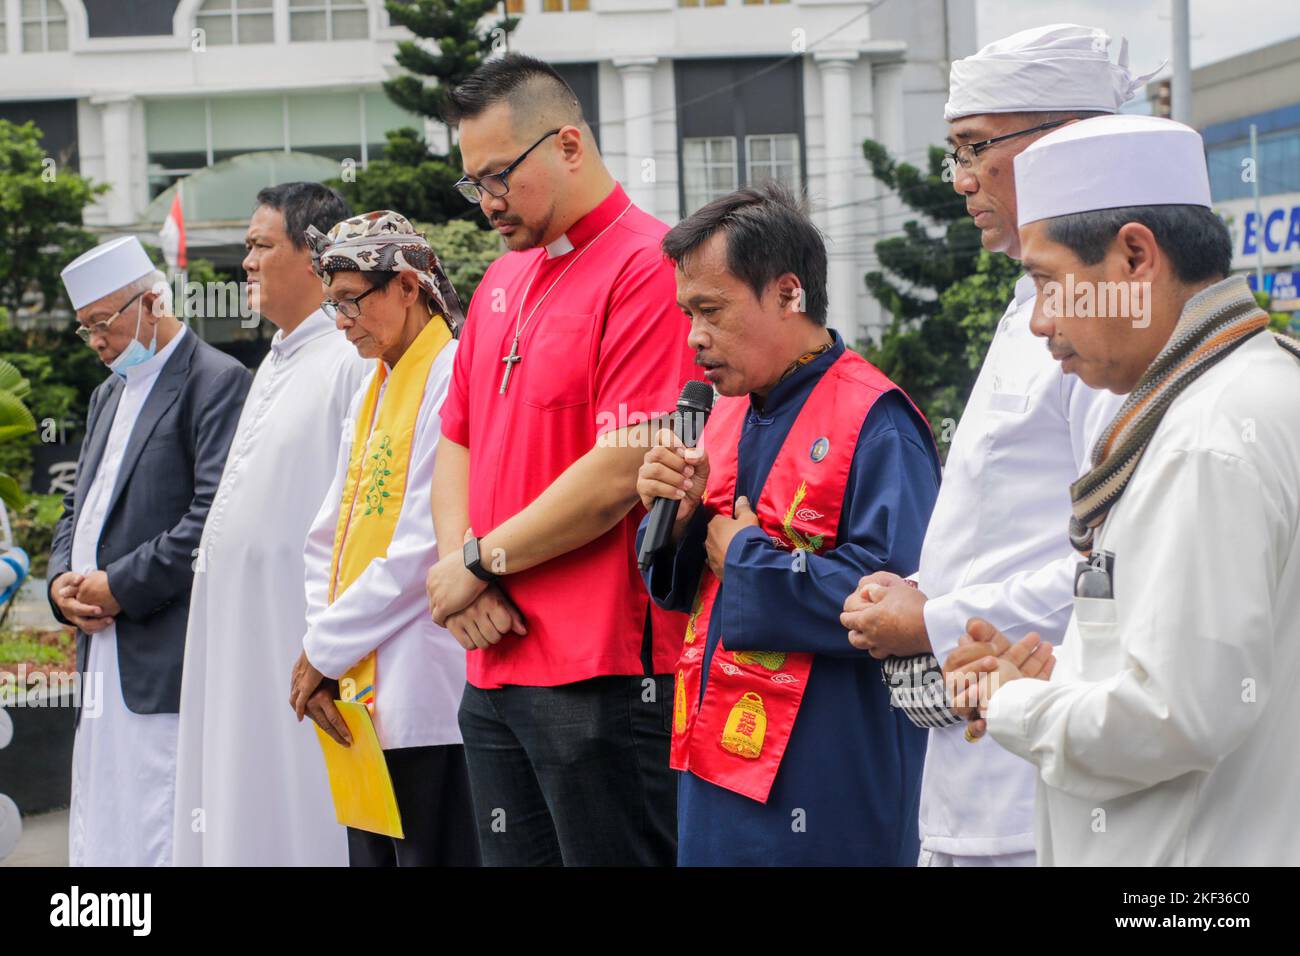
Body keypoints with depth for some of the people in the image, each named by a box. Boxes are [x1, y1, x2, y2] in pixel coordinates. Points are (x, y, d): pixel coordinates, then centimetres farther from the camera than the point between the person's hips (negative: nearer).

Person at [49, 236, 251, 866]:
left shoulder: (217, 382, -7)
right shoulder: (108, 395, 23)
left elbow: (216, 516, -17)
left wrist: (120, 587, -14)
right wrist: (63, 581, 4)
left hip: (169, 662, -9)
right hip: (103, 658, 9)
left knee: (158, 845, -11)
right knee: (96, 843, 8)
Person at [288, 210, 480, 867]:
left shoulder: (454, 376, -9)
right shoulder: (371, 392, 19)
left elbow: (426, 547, -16)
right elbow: (328, 539, 17)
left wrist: (325, 648, -9)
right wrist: (320, 655, 2)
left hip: (424, 691, -8)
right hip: (358, 695, 8)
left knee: (429, 851, -6)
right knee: (371, 853, 10)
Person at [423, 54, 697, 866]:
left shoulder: (646, 268, -11)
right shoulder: (503, 280, 17)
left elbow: (623, 470, -18)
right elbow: (457, 443, 20)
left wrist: (481, 563, -8)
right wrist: (460, 568, 1)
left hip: (602, 673, -8)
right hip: (496, 667, 8)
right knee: (514, 856, 11)